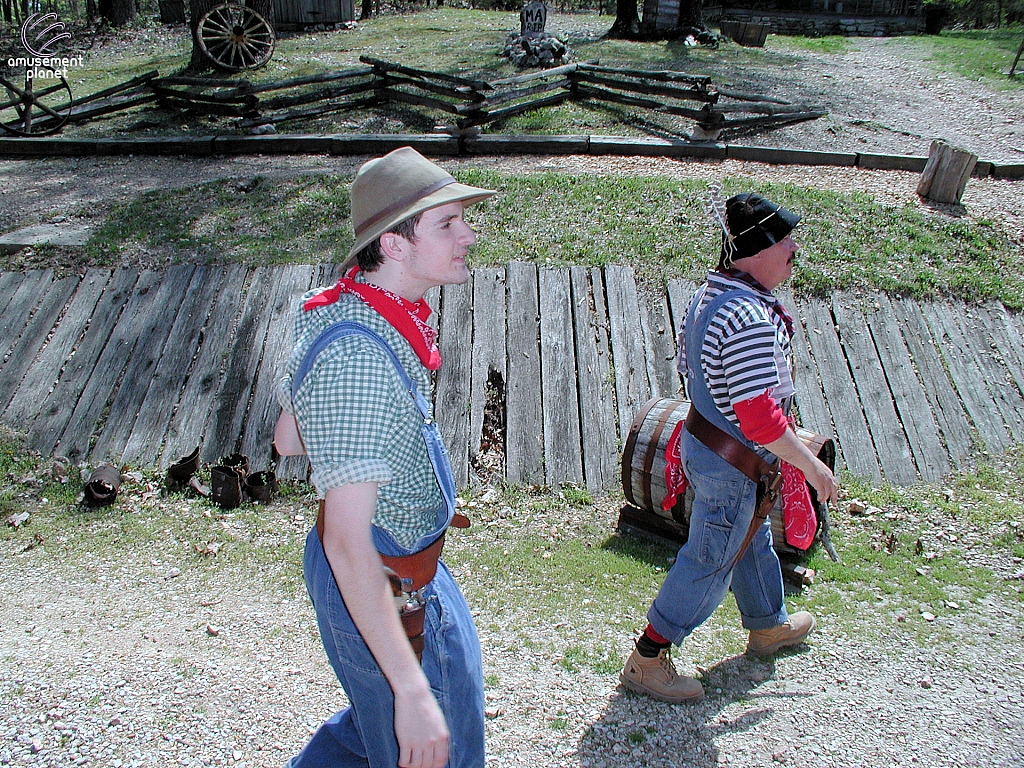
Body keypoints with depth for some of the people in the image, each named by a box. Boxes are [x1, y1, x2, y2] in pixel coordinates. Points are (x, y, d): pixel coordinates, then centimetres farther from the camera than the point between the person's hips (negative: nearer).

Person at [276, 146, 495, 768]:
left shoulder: (369, 314, -2)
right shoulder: (356, 358, -32)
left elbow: (288, 438, 9)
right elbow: (347, 543, -34)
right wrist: (411, 692, -34)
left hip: (416, 567, 10)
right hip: (379, 593, -9)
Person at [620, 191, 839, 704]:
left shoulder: (711, 292, 1)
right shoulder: (751, 318, -31)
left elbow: (690, 367, 12)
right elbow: (760, 418, -30)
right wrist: (811, 465, -18)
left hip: (703, 440, 10)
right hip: (732, 465, -10)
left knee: (751, 540, 28)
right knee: (710, 563, 6)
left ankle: (768, 626, 51)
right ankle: (647, 661, 19)